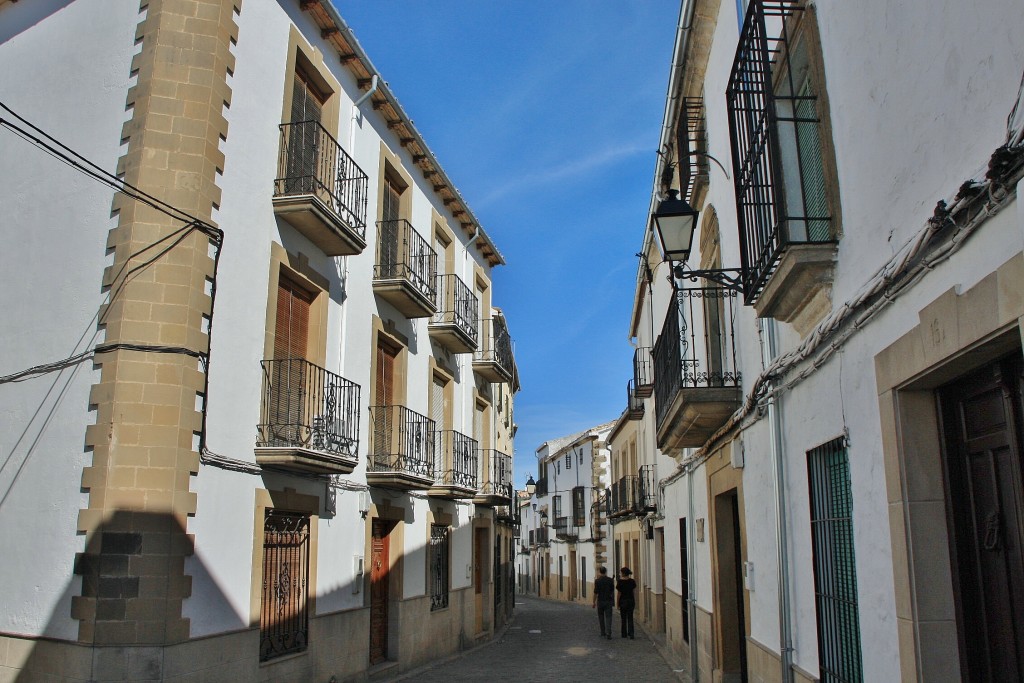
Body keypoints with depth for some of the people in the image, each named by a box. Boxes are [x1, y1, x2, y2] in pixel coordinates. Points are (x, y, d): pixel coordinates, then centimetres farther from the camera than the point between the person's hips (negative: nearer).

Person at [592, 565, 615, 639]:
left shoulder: (597, 580, -8)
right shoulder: (610, 580, -1)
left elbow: (595, 592, -10)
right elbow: (612, 591, 8)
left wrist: (594, 602, -1)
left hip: (600, 601, -1)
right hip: (609, 601, 1)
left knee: (601, 617, 16)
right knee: (608, 617, -2)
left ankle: (603, 632, 24)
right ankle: (608, 633, -15)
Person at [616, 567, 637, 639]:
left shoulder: (620, 582, -13)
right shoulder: (632, 581, -1)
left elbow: (619, 594, -9)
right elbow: (634, 592, 4)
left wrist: (618, 604, 0)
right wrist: (634, 602, 13)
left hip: (623, 601, -3)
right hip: (631, 600, 3)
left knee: (623, 618, 12)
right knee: (630, 618, 8)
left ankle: (624, 634, 18)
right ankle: (631, 634, -2)